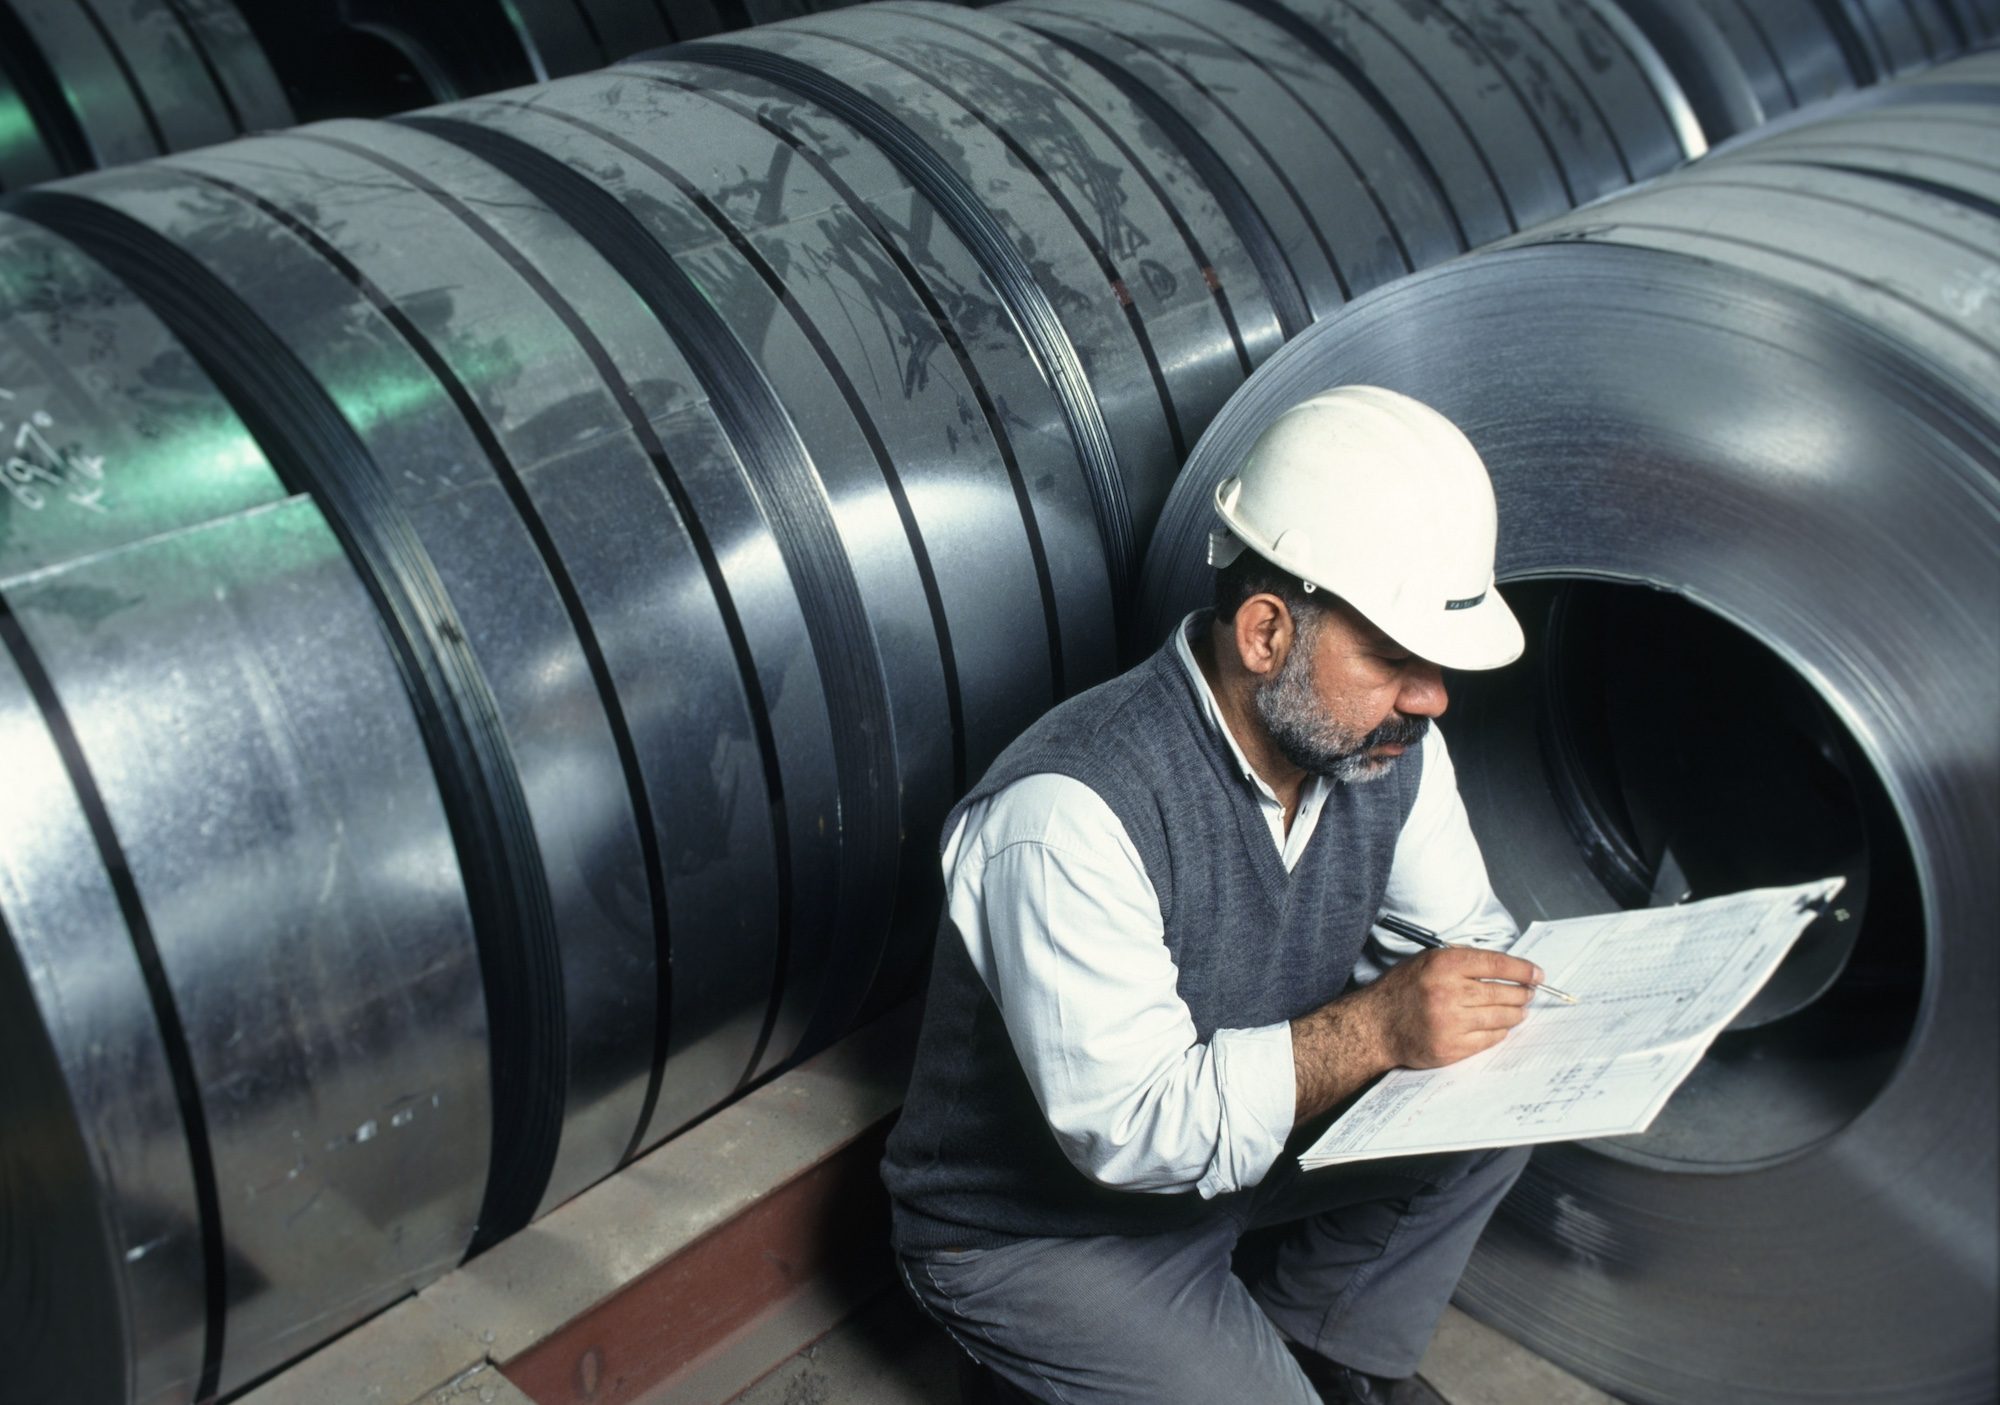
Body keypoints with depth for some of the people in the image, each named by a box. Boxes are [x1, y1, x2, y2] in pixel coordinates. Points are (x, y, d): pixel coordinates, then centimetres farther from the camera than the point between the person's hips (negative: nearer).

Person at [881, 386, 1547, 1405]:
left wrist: (1495, 997, -20)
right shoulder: (1071, 812, -35)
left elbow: (1465, 929, 2)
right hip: (1037, 1233, -7)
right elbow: (1131, 1126, -34)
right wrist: (1373, 1028, -37)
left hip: (1247, 1132, 7)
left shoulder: (1386, 745, -10)